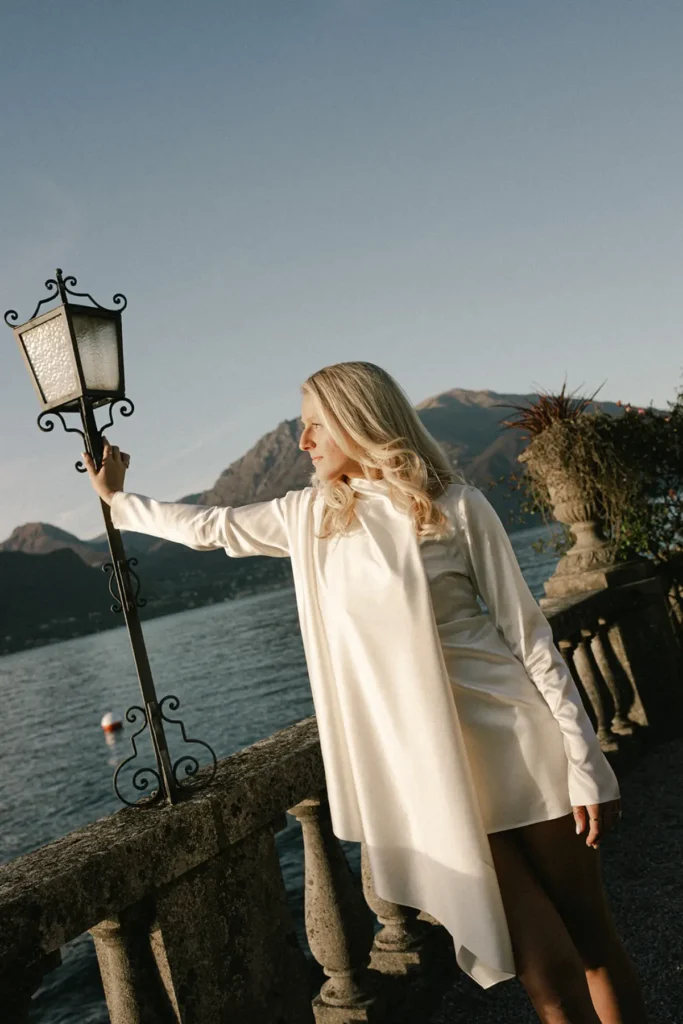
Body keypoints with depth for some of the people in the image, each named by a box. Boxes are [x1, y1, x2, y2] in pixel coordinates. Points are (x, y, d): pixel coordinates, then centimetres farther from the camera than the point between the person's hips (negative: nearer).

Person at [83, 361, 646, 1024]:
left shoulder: (454, 506, -5)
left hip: (514, 743, -2)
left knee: (593, 940, 7)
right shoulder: (310, 515, 7)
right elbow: (211, 527, 23)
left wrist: (586, 762, -6)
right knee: (546, 967, 1)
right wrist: (117, 500, 31)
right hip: (424, 767, 2)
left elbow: (527, 633, -4)